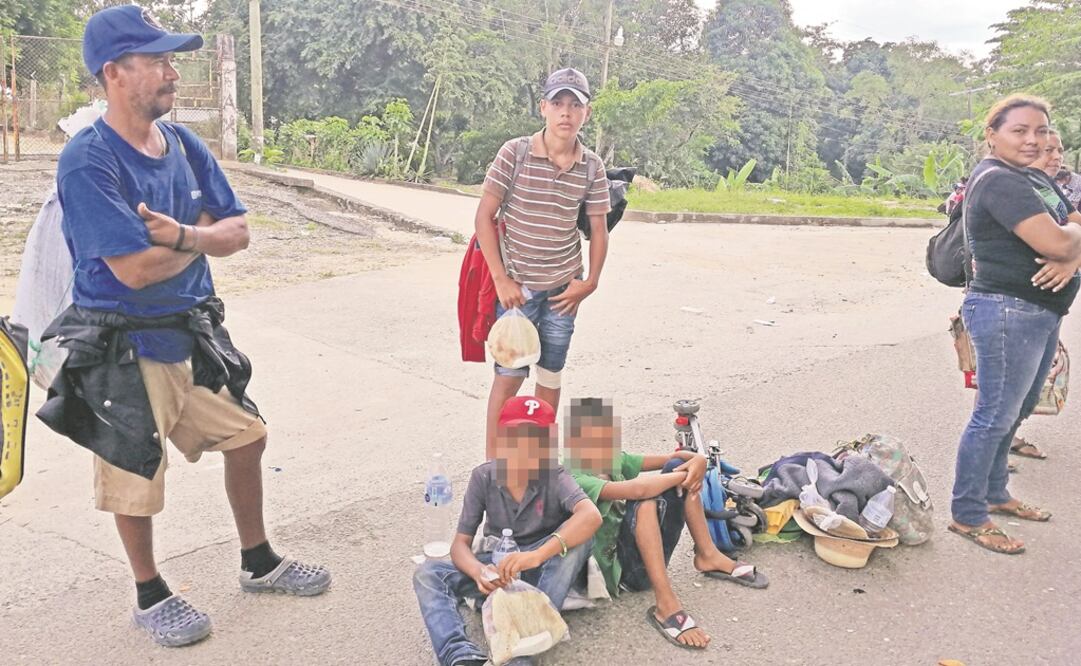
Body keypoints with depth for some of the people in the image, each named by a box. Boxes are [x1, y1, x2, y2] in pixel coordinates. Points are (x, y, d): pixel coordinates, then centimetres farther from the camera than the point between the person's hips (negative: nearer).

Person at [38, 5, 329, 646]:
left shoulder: (184, 144, 3)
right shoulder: (89, 163, -20)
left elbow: (238, 230, 0)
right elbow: (136, 268, -26)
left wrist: (183, 236, -21)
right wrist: (202, 239, -9)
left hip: (194, 334, 7)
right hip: (126, 351, -7)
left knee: (246, 437, 15)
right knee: (137, 477, 8)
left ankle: (259, 562, 36)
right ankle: (152, 596, 33)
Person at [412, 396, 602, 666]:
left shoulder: (554, 477, -18)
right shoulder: (483, 478, -11)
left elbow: (591, 516, -38)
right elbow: (461, 544, -11)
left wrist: (537, 555, -51)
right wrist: (479, 572, -35)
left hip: (544, 569, -2)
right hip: (497, 564, 2)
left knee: (578, 535, -32)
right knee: (427, 574, -20)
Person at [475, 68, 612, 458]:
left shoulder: (592, 167, 0)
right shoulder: (515, 153, -9)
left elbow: (598, 228, 8)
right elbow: (484, 215, -7)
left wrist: (590, 281, -1)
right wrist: (501, 280, -11)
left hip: (563, 289, 3)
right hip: (517, 286, -3)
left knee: (551, 376, 12)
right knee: (509, 375, 0)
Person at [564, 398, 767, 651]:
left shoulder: (612, 458, 8)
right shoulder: (572, 478, -19)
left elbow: (673, 458, 5)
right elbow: (635, 490, -33)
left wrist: (697, 460, -17)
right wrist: (685, 475, -20)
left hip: (650, 553, 8)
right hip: (622, 565, -8)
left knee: (676, 466, -3)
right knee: (645, 497, -34)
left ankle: (708, 556, 3)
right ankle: (666, 605, -36)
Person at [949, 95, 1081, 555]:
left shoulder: (1036, 179, 16)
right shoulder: (998, 180, -16)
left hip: (1041, 313, 10)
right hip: (1007, 313, -10)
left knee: (1013, 413, 18)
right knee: (995, 417, -3)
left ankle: (995, 494, 33)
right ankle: (967, 516, 7)